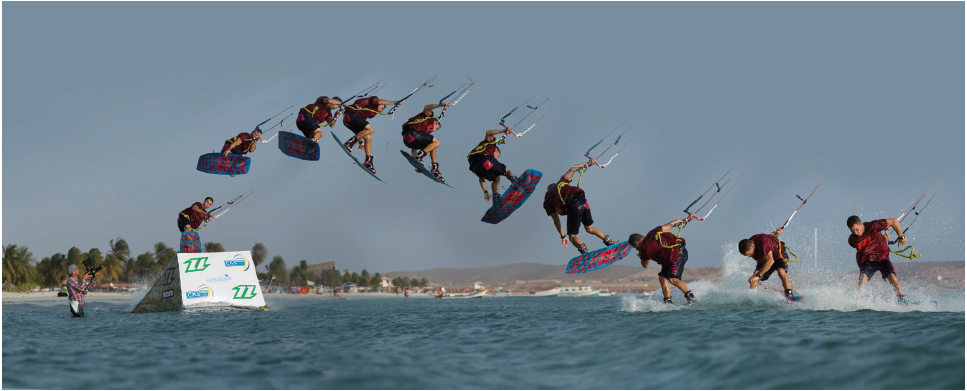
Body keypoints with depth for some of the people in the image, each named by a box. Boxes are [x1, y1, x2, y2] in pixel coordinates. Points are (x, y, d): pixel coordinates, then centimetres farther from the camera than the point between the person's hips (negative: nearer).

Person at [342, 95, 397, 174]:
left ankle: (368, 161, 7)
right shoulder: (373, 99, 7)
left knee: (368, 138, 8)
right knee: (370, 129, -19)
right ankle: (350, 143, -16)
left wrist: (361, 141, 29)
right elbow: (378, 101, -19)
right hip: (350, 115, -10)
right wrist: (394, 102, -15)